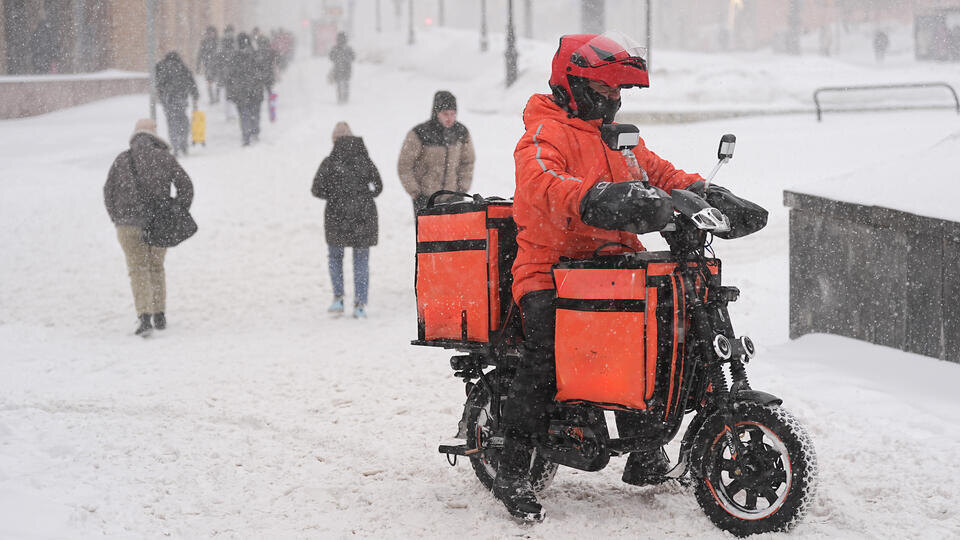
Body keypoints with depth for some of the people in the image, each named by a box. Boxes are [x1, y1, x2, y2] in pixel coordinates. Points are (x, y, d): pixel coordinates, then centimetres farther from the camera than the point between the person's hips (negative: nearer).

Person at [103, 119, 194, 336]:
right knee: (156, 266, 19)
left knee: (139, 270, 1)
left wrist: (117, 219, 14)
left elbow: (109, 192, 3)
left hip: (129, 223, -1)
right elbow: (185, 186, -3)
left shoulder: (122, 159, 2)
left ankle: (145, 317, -15)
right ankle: (159, 316, 21)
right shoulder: (164, 157, 1)